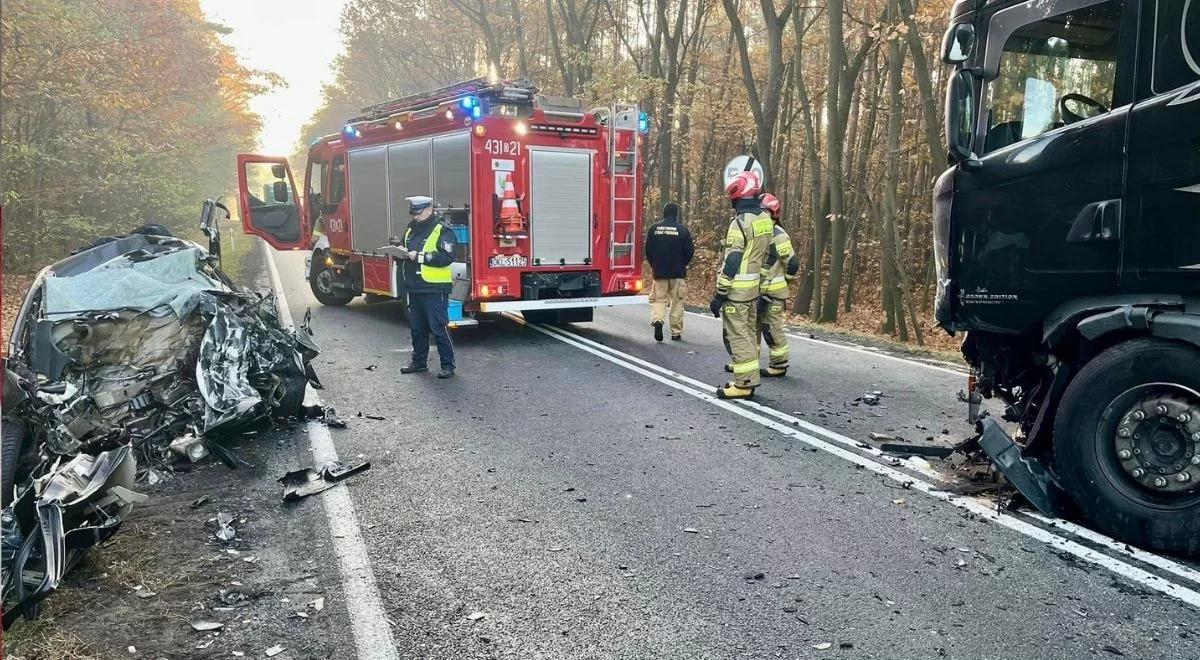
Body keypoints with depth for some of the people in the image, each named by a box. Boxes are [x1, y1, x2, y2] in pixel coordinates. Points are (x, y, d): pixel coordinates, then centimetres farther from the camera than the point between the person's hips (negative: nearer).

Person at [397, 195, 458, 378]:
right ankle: (419, 361, 29)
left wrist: (420, 256, -21)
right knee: (417, 328, 16)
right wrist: (401, 253, 3)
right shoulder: (411, 228, 14)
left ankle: (448, 365, 4)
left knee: (439, 328, -4)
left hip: (434, 289, -8)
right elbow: (405, 248, 27)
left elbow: (447, 257, -20)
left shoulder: (442, 230, -9)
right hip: (414, 287, 8)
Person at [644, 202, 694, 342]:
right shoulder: (682, 230, -6)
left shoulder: (654, 228, -1)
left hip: (659, 272, 1)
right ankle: (676, 332, 11)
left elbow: (648, 249, 5)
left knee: (659, 299, 8)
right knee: (677, 301, 7)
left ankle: (657, 320, -20)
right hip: (678, 272, -1)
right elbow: (689, 251, -3)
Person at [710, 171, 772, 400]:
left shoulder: (740, 222, -18)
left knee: (738, 335, -4)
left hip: (737, 288, -8)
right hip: (755, 287, 9)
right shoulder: (765, 219, 7)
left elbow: (732, 262, -19)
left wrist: (719, 295, -16)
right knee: (750, 333, 14)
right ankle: (748, 379, 21)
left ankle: (744, 384, -2)